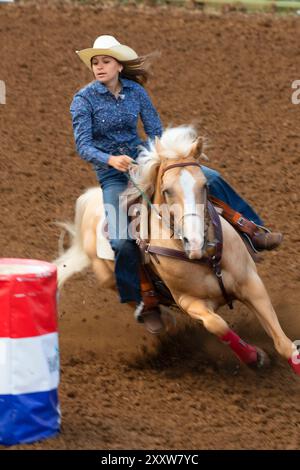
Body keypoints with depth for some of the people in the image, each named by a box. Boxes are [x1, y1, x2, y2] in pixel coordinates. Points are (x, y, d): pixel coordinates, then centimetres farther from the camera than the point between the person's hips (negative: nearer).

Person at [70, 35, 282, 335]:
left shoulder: (136, 92, -1)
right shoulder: (84, 99, -12)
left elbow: (156, 132, 0)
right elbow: (83, 145, -19)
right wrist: (111, 160, -37)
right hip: (113, 175, -4)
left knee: (210, 178, -5)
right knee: (122, 241, -22)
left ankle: (252, 234, 7)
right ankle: (146, 301, -6)